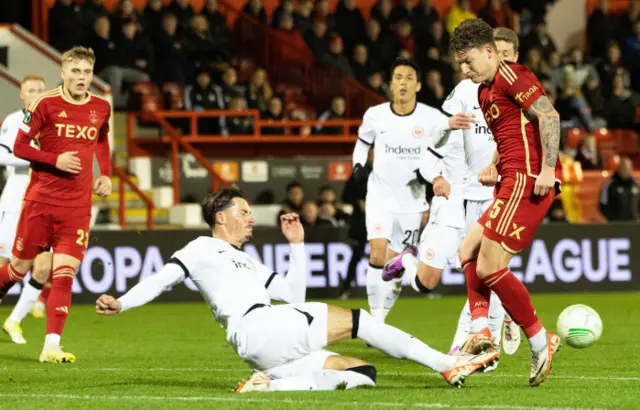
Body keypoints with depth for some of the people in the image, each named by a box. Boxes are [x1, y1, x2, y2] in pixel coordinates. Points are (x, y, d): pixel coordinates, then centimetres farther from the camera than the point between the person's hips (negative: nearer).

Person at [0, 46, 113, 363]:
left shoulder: (101, 108, 4)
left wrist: (106, 175, 10)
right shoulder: (46, 104, -8)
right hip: (40, 200, -2)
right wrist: (55, 160, -18)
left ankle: (51, 347, -8)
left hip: (78, 206, 2)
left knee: (63, 275, -7)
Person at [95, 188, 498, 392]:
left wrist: (298, 244, 29)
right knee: (353, 319, -12)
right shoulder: (203, 249, 13)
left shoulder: (248, 265, 35)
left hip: (271, 353, 9)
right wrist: (120, 303, -14)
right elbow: (163, 279, 2)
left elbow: (295, 294, 32)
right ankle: (448, 364, -14)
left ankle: (271, 385, -19)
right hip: (257, 330, -9)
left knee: (363, 372, -3)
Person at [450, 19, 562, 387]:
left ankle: (541, 342, -4)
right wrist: (494, 167, 14)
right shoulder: (485, 91, 21)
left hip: (528, 180, -11)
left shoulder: (511, 76, -9)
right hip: (512, 181, 11)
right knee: (469, 250, 15)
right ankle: (481, 332, 5)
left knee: (489, 267, -12)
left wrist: (547, 169, -24)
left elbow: (549, 115, -18)